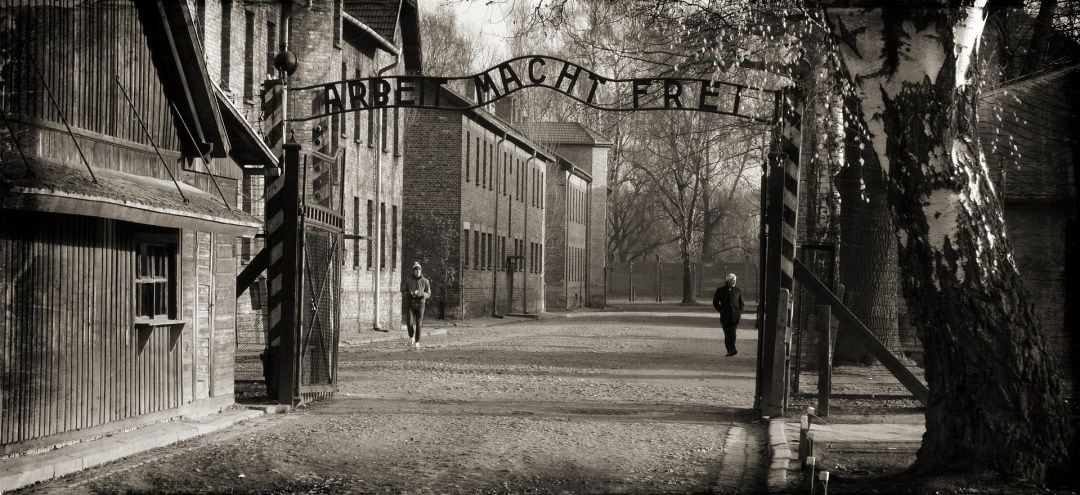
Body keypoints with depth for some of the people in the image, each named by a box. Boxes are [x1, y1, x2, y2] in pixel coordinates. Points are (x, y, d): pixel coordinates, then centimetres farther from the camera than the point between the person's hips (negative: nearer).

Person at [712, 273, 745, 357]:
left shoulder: (738, 290, 13)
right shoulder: (720, 290, 6)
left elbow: (741, 303, 20)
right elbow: (715, 302, 11)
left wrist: (740, 312, 5)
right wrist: (721, 311, 1)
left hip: (735, 315, 0)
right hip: (725, 316, 0)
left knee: (732, 333, -12)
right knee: (727, 333, -1)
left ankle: (731, 350, -17)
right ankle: (730, 350, 2)